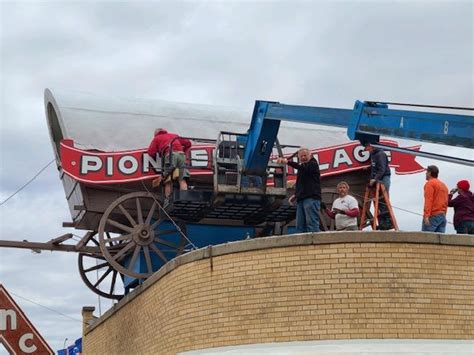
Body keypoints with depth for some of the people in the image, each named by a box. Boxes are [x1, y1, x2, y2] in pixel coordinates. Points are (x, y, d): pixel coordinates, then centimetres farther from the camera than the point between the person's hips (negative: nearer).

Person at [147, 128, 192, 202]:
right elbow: (188, 143, 32)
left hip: (170, 155, -3)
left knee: (168, 180, -3)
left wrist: (158, 151, 35)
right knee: (182, 179, -5)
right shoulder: (174, 135, 35)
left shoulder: (157, 138, 25)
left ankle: (167, 201, -10)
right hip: (181, 154, 3)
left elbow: (151, 152, 16)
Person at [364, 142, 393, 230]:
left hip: (383, 179, -9)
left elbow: (382, 169, -20)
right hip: (376, 180, 9)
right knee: (378, 202, 7)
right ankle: (382, 224, 9)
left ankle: (389, 223, -11)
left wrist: (375, 179, -26)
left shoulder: (380, 154, -13)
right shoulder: (372, 154, 16)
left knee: (383, 201, -11)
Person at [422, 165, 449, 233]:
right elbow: (446, 202, 21)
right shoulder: (443, 185, 23)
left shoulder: (430, 183, -2)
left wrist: (426, 216, -19)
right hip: (443, 216, 8)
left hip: (433, 215, -8)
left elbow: (428, 200, -13)